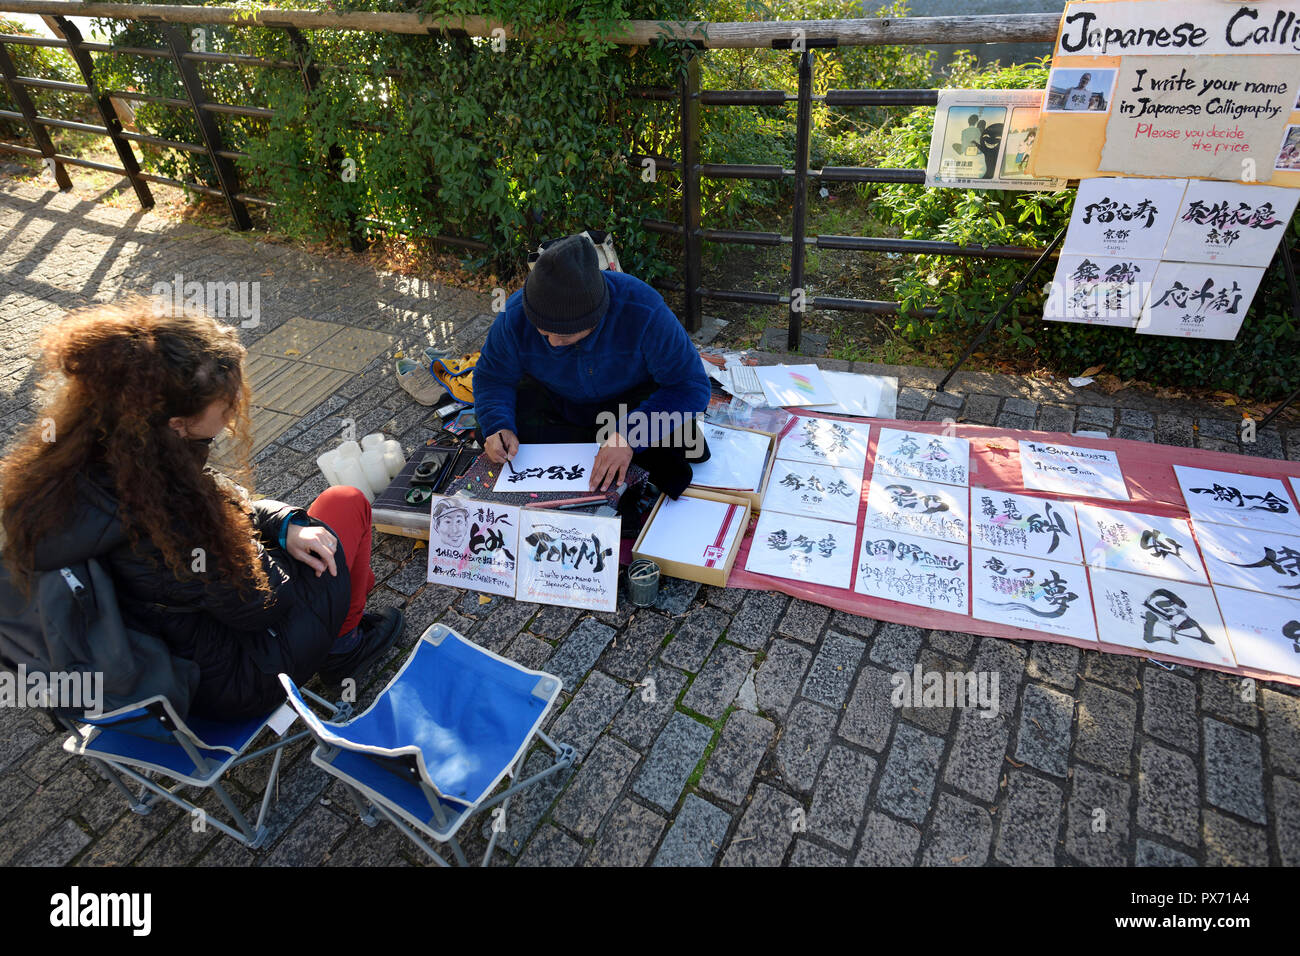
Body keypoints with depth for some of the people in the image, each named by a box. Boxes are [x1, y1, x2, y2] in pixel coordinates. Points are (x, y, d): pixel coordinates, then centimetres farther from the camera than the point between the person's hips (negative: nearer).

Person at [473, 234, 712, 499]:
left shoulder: (643, 312, -34)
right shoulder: (515, 316, -24)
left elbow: (692, 385, -30)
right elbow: (492, 376, -8)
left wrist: (628, 435, -42)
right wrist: (498, 426, -29)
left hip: (632, 400, -4)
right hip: (556, 402, 5)